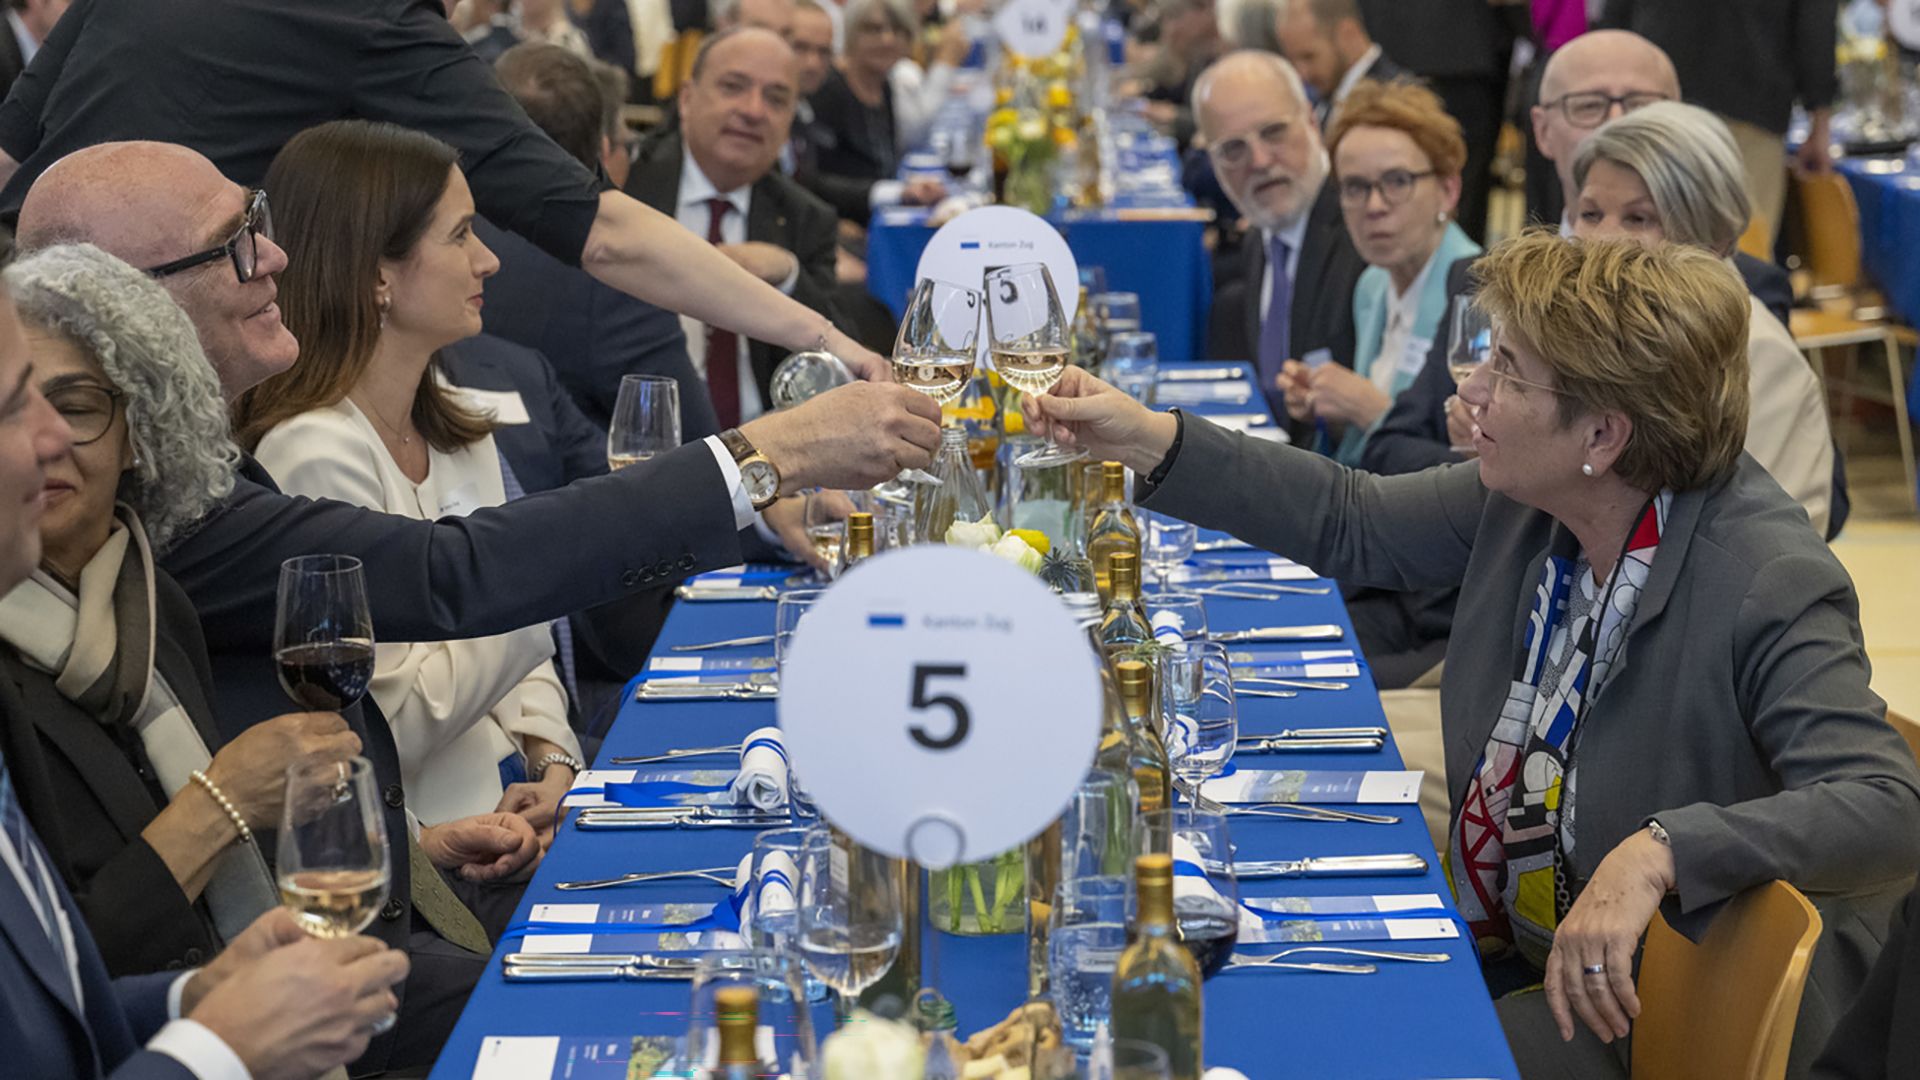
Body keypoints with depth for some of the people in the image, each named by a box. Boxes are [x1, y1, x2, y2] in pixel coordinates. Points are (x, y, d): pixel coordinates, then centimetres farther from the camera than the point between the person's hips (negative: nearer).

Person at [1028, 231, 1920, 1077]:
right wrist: (1151, 442, 4)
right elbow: (1351, 523, 11)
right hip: (1501, 943, 7)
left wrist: (1659, 853, -45)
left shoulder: (1770, 586, -26)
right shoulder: (1532, 500, -4)